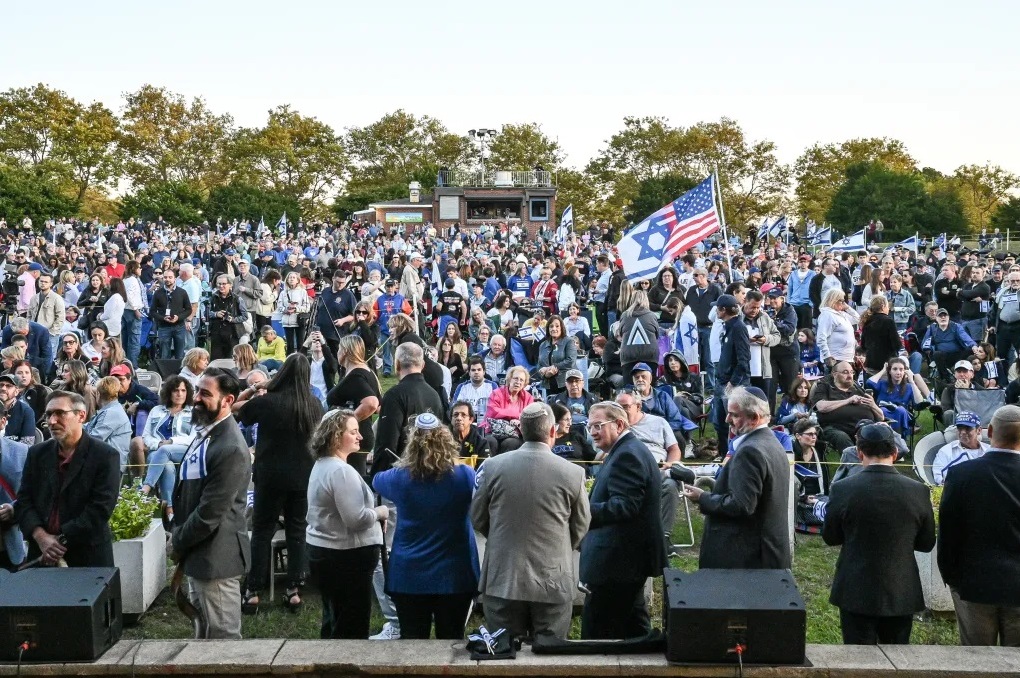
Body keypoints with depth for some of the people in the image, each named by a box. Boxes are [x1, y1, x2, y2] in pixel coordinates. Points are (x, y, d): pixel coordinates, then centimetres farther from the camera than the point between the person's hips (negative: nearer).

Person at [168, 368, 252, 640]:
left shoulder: (230, 449, -25)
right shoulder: (206, 431, 6)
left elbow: (210, 512, -24)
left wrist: (177, 543, -11)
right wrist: (178, 534, 6)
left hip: (216, 554, -10)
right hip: (198, 550, 10)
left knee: (222, 635, 5)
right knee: (204, 627, 24)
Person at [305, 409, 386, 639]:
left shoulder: (321, 465, 11)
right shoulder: (342, 471, -21)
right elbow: (356, 519, -26)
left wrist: (372, 511, 9)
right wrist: (379, 512, -8)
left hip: (321, 551, 10)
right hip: (346, 556, -10)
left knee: (333, 620, 19)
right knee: (353, 627, 0)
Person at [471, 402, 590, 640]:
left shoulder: (492, 467, -6)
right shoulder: (573, 473, -8)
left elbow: (477, 518, 6)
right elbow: (580, 528, 5)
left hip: (503, 581, 1)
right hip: (554, 584, -1)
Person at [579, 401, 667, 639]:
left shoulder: (626, 455, -16)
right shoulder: (631, 449, 17)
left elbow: (625, 505, -24)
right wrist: (589, 502, 9)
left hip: (615, 561, -11)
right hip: (632, 556, 11)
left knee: (596, 631, -7)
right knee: (633, 626, 18)